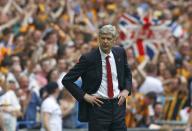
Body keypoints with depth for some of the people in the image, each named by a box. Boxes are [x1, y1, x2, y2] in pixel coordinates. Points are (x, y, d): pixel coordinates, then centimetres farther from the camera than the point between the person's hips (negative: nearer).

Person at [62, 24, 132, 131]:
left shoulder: (120, 53, 4)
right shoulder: (88, 58, -10)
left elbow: (127, 74, 22)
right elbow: (67, 80, -7)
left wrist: (126, 90, 5)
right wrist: (84, 96, -13)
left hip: (118, 105, 4)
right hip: (98, 106, -4)